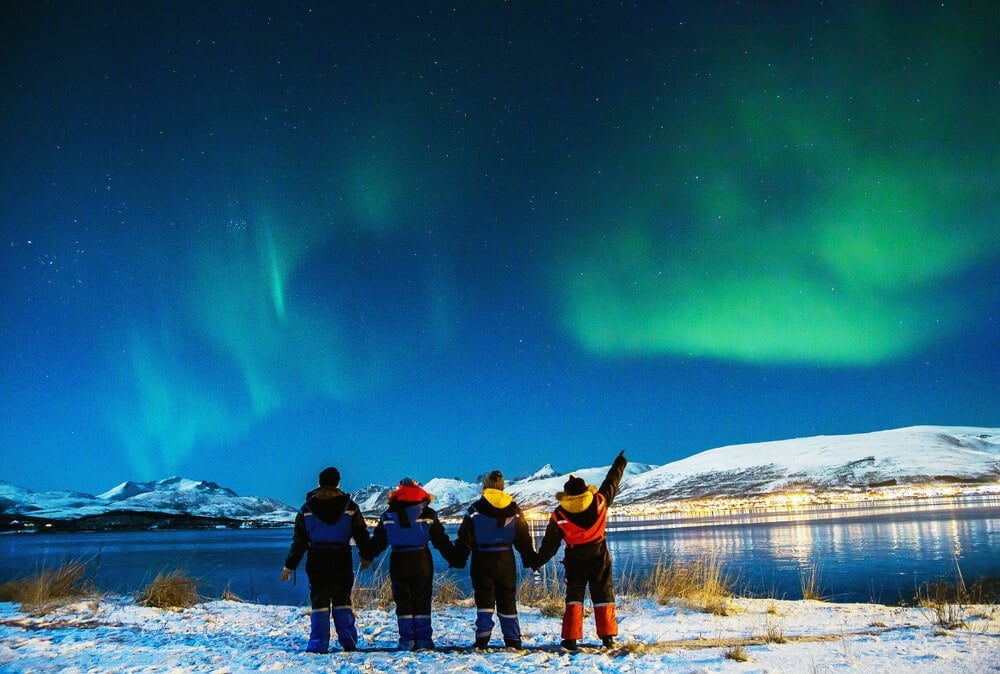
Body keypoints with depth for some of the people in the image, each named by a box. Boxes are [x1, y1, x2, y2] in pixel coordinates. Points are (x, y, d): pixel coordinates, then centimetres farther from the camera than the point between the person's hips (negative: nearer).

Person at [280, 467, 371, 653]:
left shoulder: (307, 508, 1)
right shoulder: (350, 507, 0)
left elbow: (299, 541, 0)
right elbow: (362, 535, 3)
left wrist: (289, 566, 6)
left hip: (316, 562, 0)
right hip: (342, 560, 1)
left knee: (319, 601, 5)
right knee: (343, 600, 9)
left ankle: (319, 645, 3)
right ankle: (349, 642, 7)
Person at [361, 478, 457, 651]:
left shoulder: (388, 515, 2)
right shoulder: (428, 514, 0)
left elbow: (378, 540, 6)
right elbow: (441, 540, 1)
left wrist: (367, 557, 20)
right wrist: (453, 559, 8)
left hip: (398, 563, 1)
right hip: (422, 561, 0)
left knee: (403, 603, 8)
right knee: (422, 602, 8)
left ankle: (407, 641, 7)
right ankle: (423, 640, 7)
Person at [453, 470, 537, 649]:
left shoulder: (475, 510, -5)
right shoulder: (514, 510, 4)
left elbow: (465, 538, -5)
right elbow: (524, 538, 9)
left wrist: (459, 559, 2)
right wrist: (530, 559, 16)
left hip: (482, 560, -2)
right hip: (506, 560, 3)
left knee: (484, 600, 2)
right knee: (507, 600, 10)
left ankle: (483, 638, -7)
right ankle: (513, 640, 11)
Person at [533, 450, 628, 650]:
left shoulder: (559, 515, -13)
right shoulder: (600, 502, -11)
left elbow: (550, 543, -7)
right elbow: (611, 483, 5)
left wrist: (537, 561, 6)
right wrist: (620, 464, 21)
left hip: (575, 561, -1)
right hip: (599, 558, 1)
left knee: (574, 597, 8)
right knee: (603, 596, 9)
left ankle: (571, 639, 5)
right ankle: (607, 636, 7)